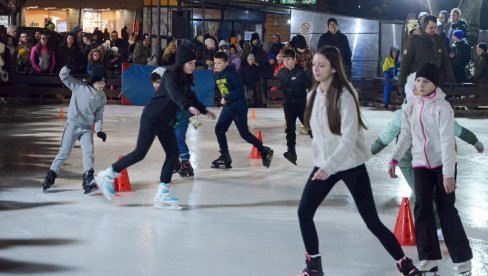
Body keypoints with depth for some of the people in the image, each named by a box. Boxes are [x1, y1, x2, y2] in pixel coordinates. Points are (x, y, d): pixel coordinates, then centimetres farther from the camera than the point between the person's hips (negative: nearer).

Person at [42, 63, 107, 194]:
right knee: (64, 153, -1)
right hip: (73, 125, -3)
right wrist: (68, 67, -32)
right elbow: (63, 76, -10)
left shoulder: (102, 97, 4)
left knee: (89, 153, -12)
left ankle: (88, 181, -15)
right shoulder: (79, 87, -7)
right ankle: (50, 177, 13)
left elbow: (99, 115, 10)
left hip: (87, 128, 3)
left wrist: (99, 130, -4)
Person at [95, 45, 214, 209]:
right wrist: (188, 107, -56)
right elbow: (175, 94, -39)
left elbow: (189, 97, 27)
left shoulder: (185, 79, 8)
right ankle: (106, 176, 7)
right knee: (140, 153, -8)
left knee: (173, 154, 1)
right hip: (152, 118, -9)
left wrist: (204, 110, 34)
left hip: (166, 121, 9)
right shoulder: (171, 76, -18)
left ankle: (162, 195, 6)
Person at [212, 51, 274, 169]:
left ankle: (265, 151, 11)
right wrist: (223, 99, 8)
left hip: (239, 107, -8)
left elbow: (240, 90, -25)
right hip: (227, 107, 8)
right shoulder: (216, 74, 6)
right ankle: (225, 157, 11)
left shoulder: (231, 74, -19)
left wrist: (227, 98, -23)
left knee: (244, 133, -4)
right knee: (219, 129, 2)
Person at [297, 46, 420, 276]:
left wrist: (329, 167, -33)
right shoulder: (314, 94, 1)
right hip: (323, 164, 6)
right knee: (304, 212, -1)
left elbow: (349, 139, -25)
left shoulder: (344, 97, -20)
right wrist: (322, 163, 12)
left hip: (350, 165, -6)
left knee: (372, 222, -1)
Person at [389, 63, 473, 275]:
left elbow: (447, 141, -19)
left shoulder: (442, 107, -15)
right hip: (421, 164, 5)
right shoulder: (411, 106, 3)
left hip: (442, 164, -5)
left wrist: (448, 174, -23)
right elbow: (406, 136, 11)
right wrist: (394, 160, 3)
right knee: (422, 209, 0)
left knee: (446, 209, -3)